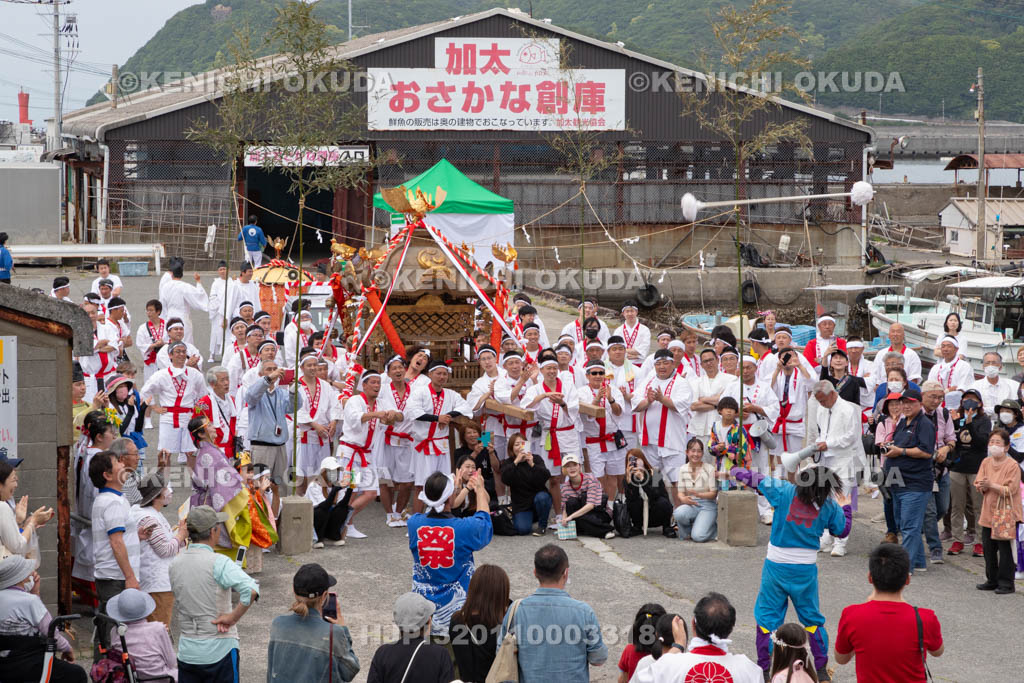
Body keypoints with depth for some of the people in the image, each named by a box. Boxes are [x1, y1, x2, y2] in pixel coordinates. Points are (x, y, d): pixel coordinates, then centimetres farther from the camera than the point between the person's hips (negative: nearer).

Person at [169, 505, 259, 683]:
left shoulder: (175, 563, 3)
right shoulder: (217, 563, -17)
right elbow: (251, 590, -30)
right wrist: (232, 618, -18)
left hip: (186, 651, 5)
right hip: (219, 650, -5)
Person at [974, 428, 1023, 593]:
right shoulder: (986, 462, 8)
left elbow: (1010, 490, -18)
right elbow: (979, 485, 7)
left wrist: (990, 485, -22)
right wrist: (983, 486, -15)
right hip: (988, 512, 6)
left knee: (1005, 549, -2)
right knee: (988, 549, 11)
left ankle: (1006, 583, 6)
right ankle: (992, 580, 24)